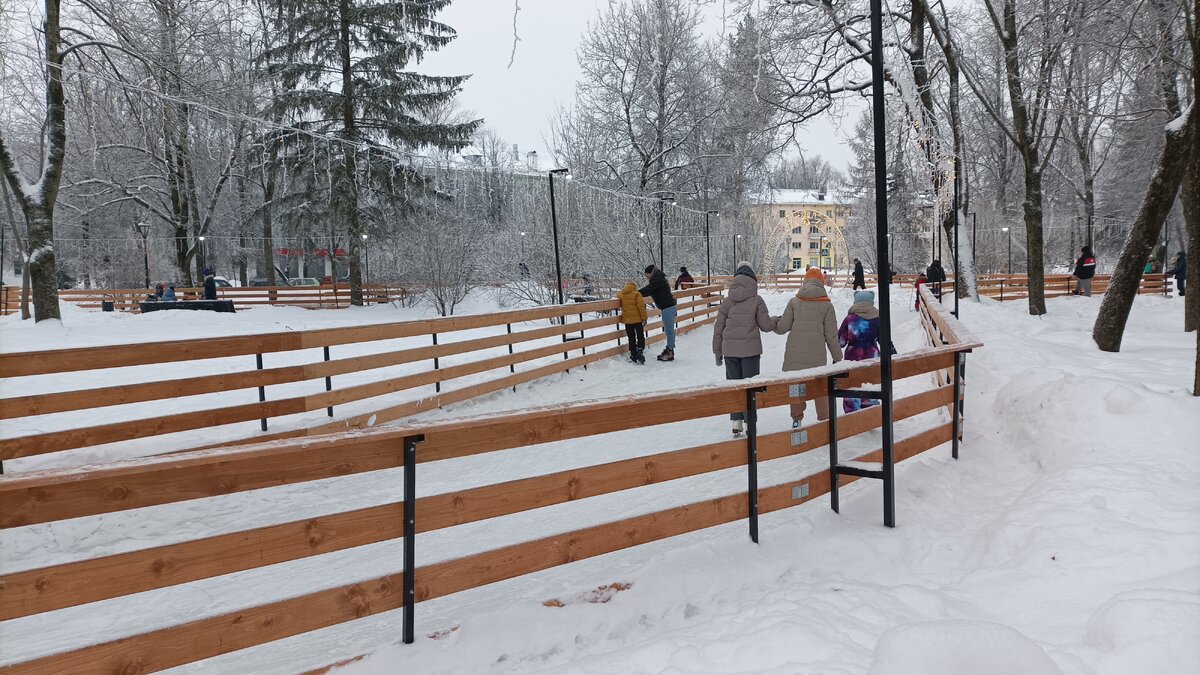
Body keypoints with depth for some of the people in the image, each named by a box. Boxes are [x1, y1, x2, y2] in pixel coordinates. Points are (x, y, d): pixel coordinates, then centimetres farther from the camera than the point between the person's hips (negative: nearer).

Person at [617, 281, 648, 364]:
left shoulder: (621, 294, 4)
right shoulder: (636, 294, -8)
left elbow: (618, 294, 30)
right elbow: (641, 307, -12)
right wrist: (644, 318, -6)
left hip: (627, 320, 4)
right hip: (637, 319, -4)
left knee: (631, 338, 12)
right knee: (640, 336, 6)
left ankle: (633, 356, 13)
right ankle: (639, 352, -8)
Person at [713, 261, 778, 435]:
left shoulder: (727, 301, 2)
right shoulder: (757, 300, -5)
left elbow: (718, 328, 4)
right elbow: (765, 326, -1)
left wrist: (717, 351, 13)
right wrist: (776, 320, 21)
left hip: (730, 350, 2)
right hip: (750, 349, -2)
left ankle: (736, 423, 11)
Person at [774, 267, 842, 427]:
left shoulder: (794, 301, -1)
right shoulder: (826, 305, -1)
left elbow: (782, 327, 0)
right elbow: (831, 335, 1)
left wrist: (774, 323, 23)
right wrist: (838, 358, 11)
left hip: (794, 354, 1)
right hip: (817, 355, -1)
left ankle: (796, 419, 22)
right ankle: (824, 419, 18)